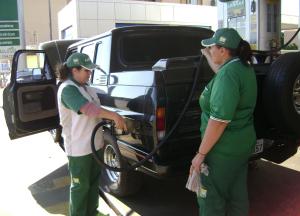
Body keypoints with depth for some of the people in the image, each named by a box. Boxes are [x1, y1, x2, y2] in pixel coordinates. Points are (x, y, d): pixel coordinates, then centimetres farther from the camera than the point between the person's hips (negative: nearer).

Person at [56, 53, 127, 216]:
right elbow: (87, 109, -32)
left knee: (93, 181, 20)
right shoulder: (67, 89, -19)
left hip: (94, 143, 9)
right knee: (80, 185, 6)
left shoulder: (85, 87, 11)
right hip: (79, 147, -9)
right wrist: (114, 116, -37)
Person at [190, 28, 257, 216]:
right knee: (237, 194, 21)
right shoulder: (244, 67, 5)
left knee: (211, 199, 6)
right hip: (243, 143, 9)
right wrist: (207, 56, 41)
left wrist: (201, 153, -22)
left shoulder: (228, 74, -24)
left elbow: (220, 120, -28)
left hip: (224, 149, -9)